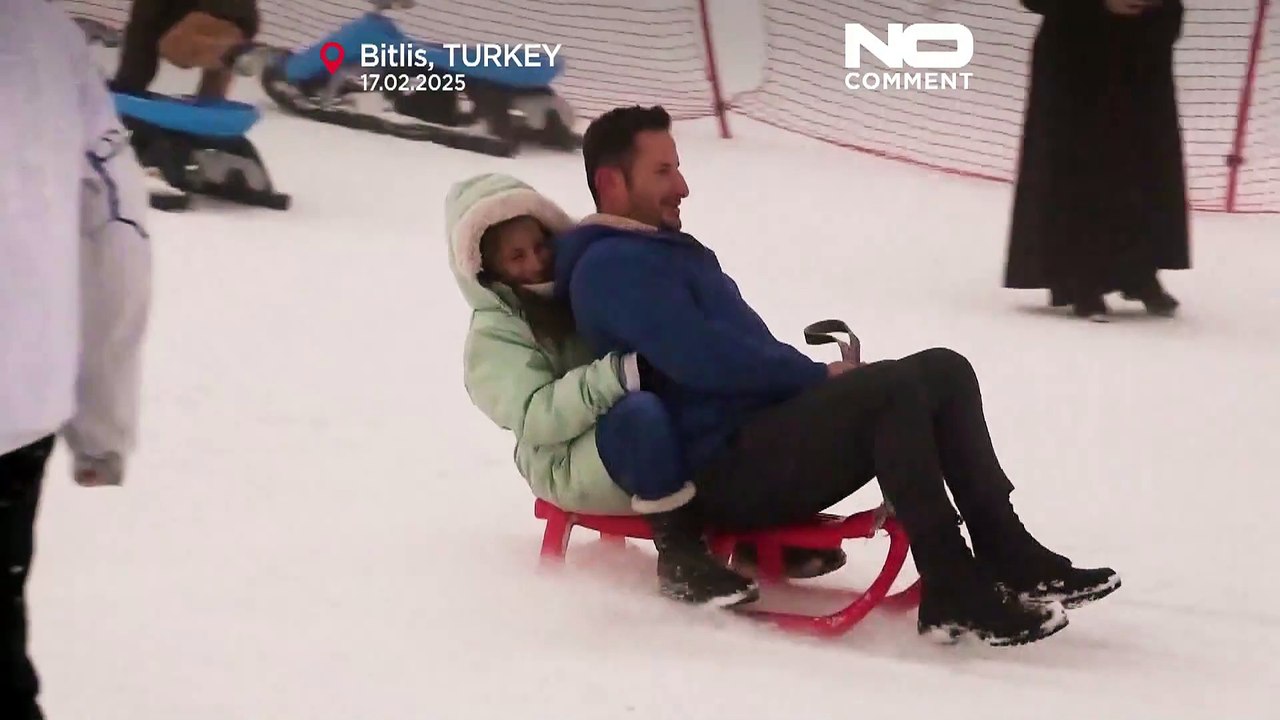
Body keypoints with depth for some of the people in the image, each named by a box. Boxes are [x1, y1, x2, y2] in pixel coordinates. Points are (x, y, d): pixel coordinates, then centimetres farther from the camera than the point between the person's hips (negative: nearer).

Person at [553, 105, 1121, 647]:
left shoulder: (668, 250, 26)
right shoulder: (612, 266, -9)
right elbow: (702, 359, -21)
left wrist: (817, 376, 6)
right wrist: (817, 375, -11)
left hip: (767, 429, 10)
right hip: (727, 474, -10)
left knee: (943, 371, -2)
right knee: (893, 389, -29)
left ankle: (1008, 558, -8)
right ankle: (953, 596, -32)